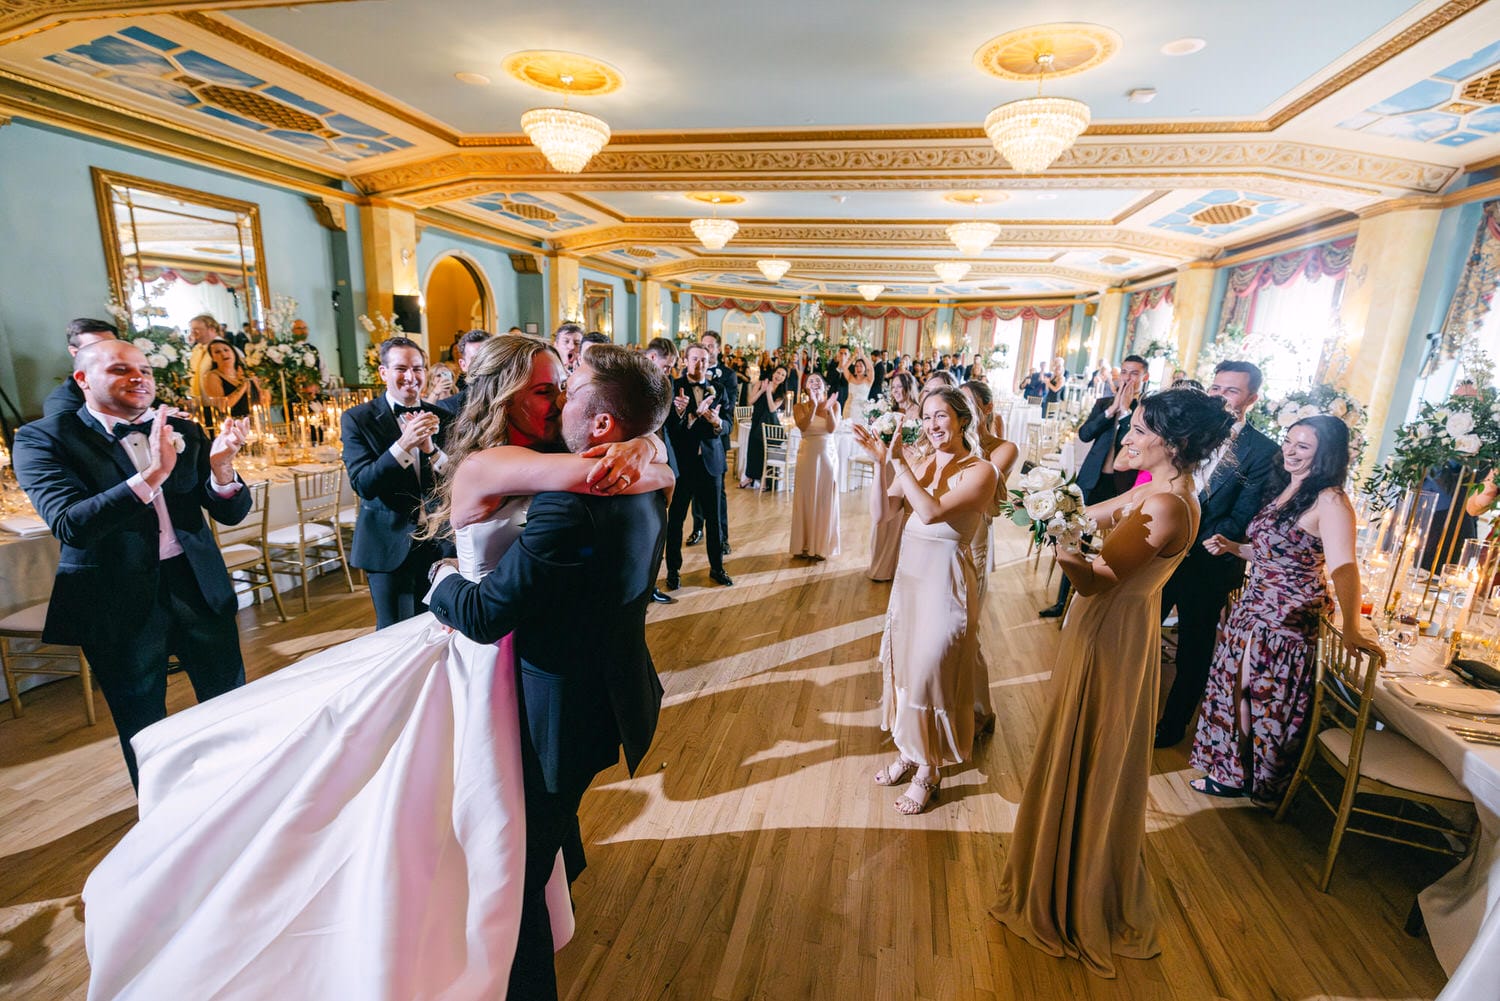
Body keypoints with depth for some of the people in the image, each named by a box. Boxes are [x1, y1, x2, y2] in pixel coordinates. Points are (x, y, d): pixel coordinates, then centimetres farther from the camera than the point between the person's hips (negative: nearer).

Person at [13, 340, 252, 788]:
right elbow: (69, 524, -21)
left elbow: (232, 513, 0)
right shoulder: (42, 439, -6)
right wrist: (153, 473, -33)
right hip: (119, 603, -3)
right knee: (144, 727, 14)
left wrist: (221, 468, -22)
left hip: (198, 586, 3)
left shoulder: (183, 432, 4)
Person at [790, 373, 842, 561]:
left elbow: (832, 429, -11)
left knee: (825, 500, 5)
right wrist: (813, 406, -23)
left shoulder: (834, 404, 2)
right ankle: (804, 545, 14)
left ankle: (822, 545, 15)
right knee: (806, 499, 3)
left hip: (828, 454, 1)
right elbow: (803, 427, -17)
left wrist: (828, 408, -22)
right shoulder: (800, 406, 1)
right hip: (808, 454, 0)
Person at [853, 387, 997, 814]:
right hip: (910, 575, 7)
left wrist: (899, 463, -23)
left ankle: (929, 772, 26)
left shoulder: (979, 470, -15)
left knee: (929, 673, 4)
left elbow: (932, 512, -28)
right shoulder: (925, 463, 4)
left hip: (944, 582, -7)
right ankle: (908, 751, 37)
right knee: (902, 663, 17)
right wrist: (881, 460, -7)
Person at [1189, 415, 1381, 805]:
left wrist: (1351, 630, -37)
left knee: (1270, 700, 7)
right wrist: (1232, 547, 3)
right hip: (1252, 608, 8)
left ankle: (1264, 784, 29)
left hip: (1288, 620, -8)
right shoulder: (1284, 489, 9)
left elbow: (1343, 567, -29)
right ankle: (1231, 771, 32)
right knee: (1236, 689, 14)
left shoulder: (1330, 501, -17)